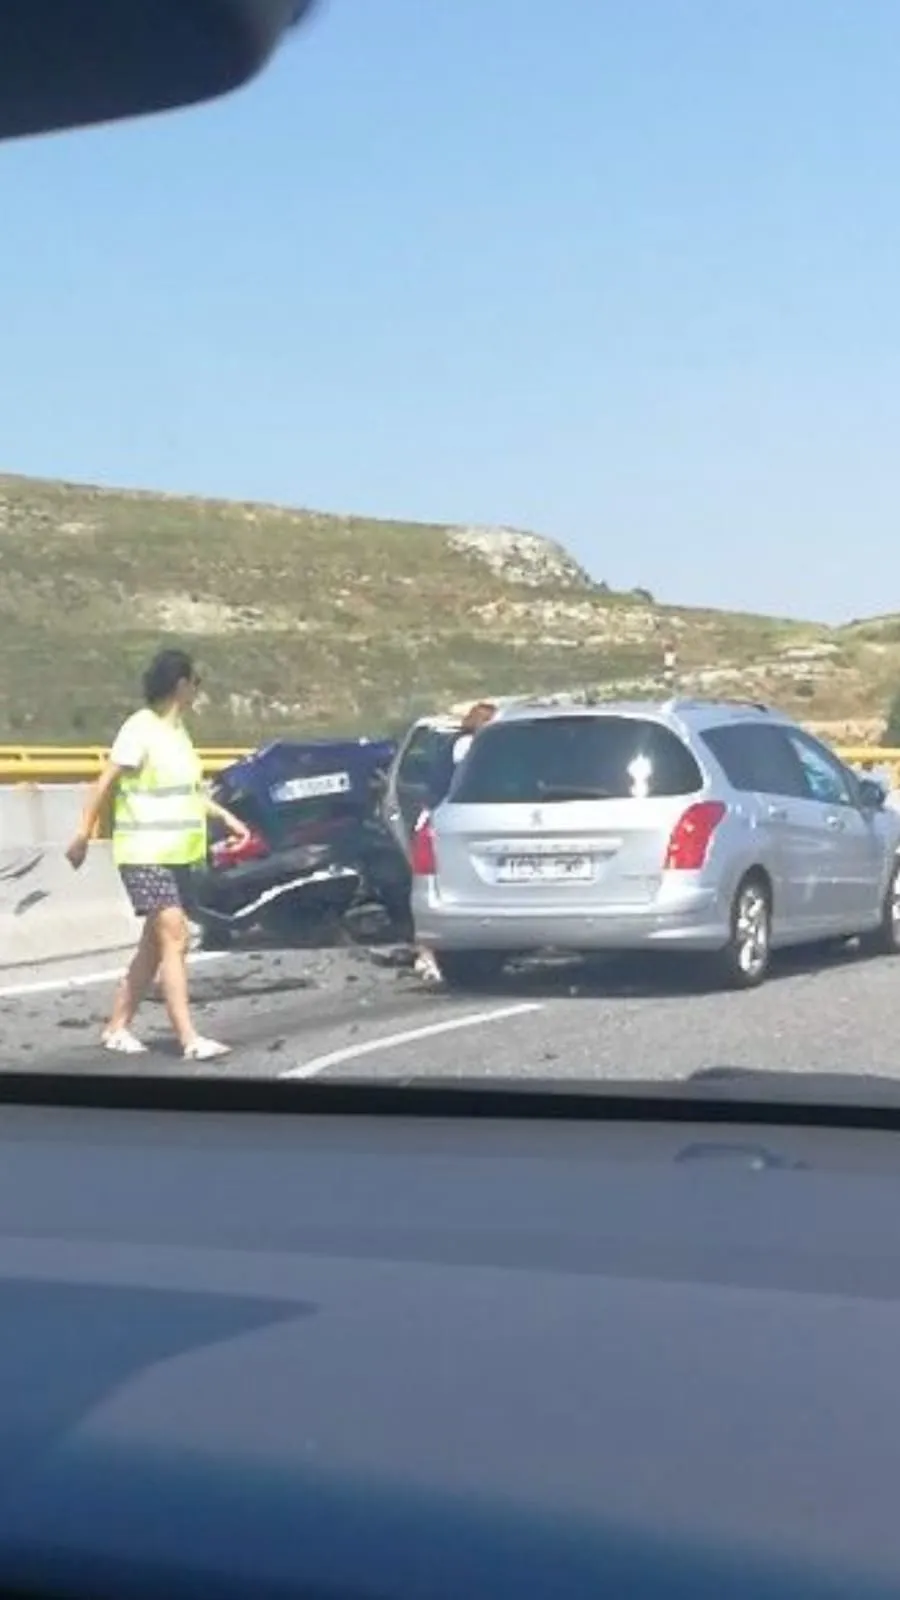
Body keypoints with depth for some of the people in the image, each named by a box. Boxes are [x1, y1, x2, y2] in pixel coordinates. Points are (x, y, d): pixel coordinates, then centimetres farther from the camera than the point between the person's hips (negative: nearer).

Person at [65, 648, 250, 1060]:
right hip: (144, 854, -9)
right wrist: (84, 836, -16)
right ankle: (190, 1040, -19)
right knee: (175, 938, -16)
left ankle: (117, 1026, 21)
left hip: (175, 853, 9)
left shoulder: (177, 730, 13)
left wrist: (225, 816, 16)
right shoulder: (140, 728, -13)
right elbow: (105, 784, -14)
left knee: (156, 944, 11)